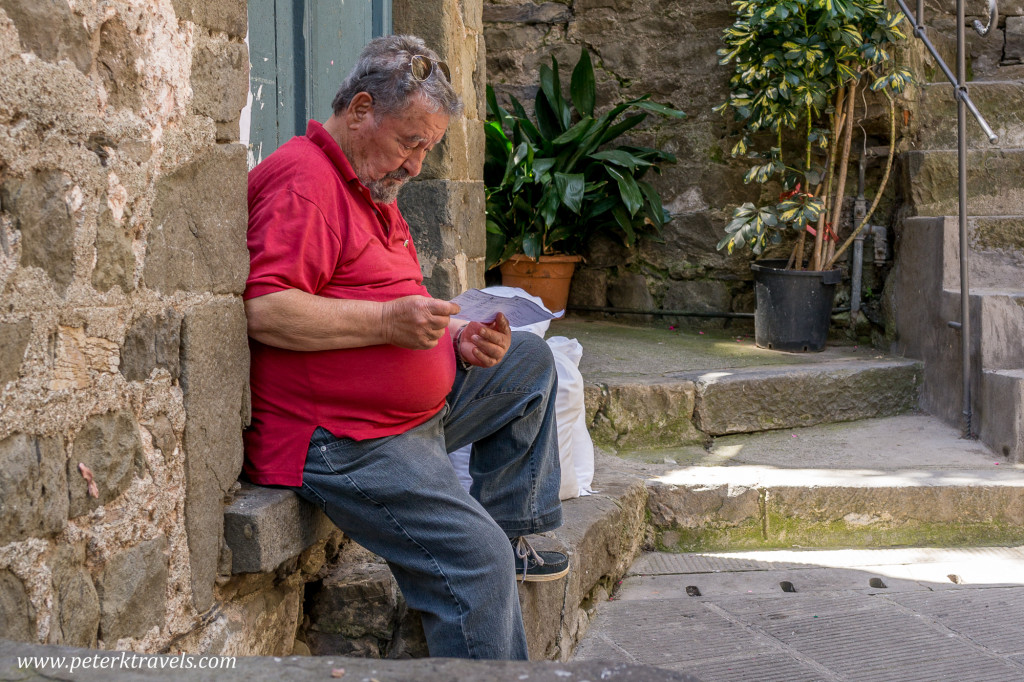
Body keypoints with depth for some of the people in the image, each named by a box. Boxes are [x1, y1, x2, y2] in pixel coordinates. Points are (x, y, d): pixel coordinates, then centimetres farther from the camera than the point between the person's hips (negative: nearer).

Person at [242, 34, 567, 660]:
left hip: (414, 411, 11)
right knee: (476, 562, -21)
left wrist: (457, 336, 3)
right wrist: (389, 321, -27)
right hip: (344, 442, -11)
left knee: (530, 362, 18)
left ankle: (511, 532, 17)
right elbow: (265, 311, -27)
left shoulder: (375, 190, 19)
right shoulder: (305, 181, -16)